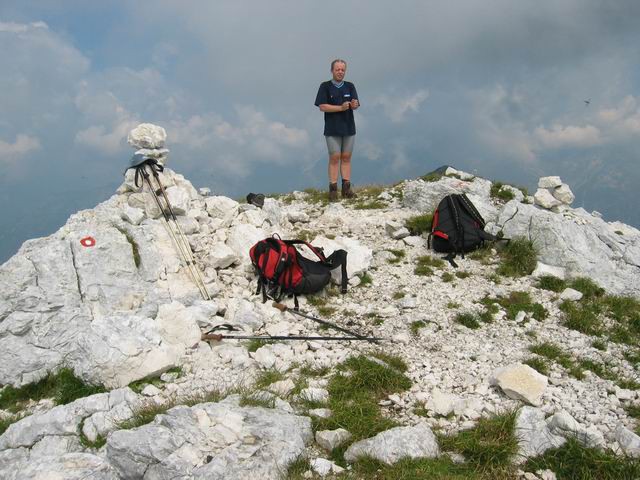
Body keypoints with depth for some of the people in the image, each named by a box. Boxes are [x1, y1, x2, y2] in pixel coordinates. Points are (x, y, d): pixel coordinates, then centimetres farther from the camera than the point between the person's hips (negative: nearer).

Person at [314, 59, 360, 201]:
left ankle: (346, 189, 10)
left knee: (346, 157, 6)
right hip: (332, 129, -3)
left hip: (349, 128, 3)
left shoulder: (350, 86, 8)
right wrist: (341, 108, -18)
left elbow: (356, 104, -2)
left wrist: (354, 104, -27)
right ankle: (333, 189, 0)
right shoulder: (325, 86, -1)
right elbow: (322, 106, -9)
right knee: (334, 158, -4)